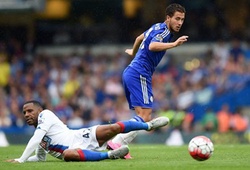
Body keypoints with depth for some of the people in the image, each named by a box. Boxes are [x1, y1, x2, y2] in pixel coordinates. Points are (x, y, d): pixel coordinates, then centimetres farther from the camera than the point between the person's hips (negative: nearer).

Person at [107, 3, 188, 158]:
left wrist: (133, 52, 56)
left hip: (130, 72, 10)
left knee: (143, 116, 7)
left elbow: (140, 38, 37)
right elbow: (152, 46, -30)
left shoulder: (157, 28, 19)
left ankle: (120, 145, -2)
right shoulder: (164, 31, -10)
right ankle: (117, 143, -25)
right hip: (140, 74, -10)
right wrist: (173, 44, -41)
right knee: (145, 117, -16)